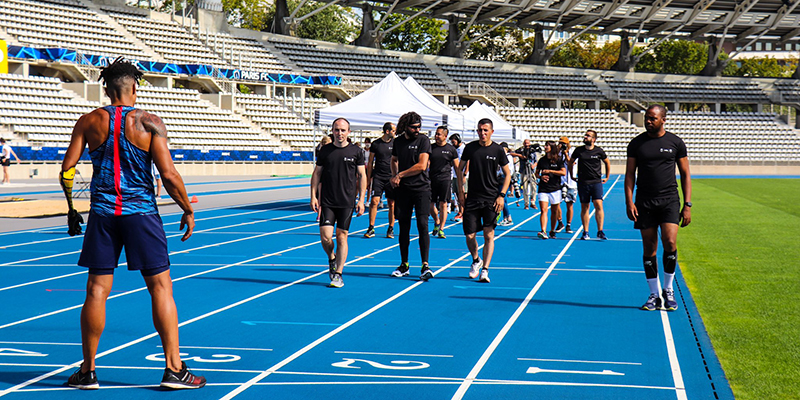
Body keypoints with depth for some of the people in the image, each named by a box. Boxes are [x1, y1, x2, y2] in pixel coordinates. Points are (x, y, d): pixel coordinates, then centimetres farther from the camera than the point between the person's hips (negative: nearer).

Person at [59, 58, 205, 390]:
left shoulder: (89, 122, 3)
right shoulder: (150, 123, -5)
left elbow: (67, 169, 2)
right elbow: (168, 175, -10)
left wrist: (71, 209, 16)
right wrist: (188, 211, 3)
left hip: (102, 213, 2)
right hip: (141, 213, -2)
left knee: (96, 291, 7)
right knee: (161, 288, 3)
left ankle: (87, 371, 12)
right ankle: (174, 369, 2)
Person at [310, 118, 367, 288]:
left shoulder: (356, 151, 2)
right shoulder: (325, 150, 6)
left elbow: (362, 176, 5)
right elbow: (317, 173, 11)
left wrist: (361, 200, -2)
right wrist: (313, 196, 2)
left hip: (347, 202, -1)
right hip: (327, 201, 1)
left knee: (342, 237, -1)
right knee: (325, 237, -7)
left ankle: (338, 274, 6)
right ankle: (331, 259, 24)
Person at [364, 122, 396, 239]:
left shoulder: (395, 143, 5)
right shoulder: (375, 144, 3)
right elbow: (370, 162, 9)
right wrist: (368, 177, 6)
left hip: (392, 177, 1)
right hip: (378, 177, -1)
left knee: (392, 204, 2)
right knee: (374, 201, -9)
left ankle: (391, 229, 12)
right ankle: (371, 229, -3)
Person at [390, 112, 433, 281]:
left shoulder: (424, 140, -4)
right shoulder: (398, 141, 10)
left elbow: (422, 166, -12)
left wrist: (400, 175, -7)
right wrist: (394, 176, 10)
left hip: (421, 188, -4)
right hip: (403, 189, 4)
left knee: (422, 225, -12)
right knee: (403, 227, 7)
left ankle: (425, 266, -13)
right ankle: (404, 265, 16)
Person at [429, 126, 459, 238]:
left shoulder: (451, 149, 2)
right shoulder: (431, 147, 7)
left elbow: (457, 167, 6)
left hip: (445, 179, -2)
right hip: (432, 179, 2)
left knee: (443, 205, -4)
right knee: (430, 205, 3)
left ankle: (441, 229, 2)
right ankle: (437, 221, 31)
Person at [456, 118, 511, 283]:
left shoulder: (498, 150, -1)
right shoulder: (470, 147, 3)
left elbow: (507, 174, 6)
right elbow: (460, 169, 12)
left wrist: (502, 195, -5)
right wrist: (461, 192, 5)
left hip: (491, 199, -1)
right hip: (472, 198, 2)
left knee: (489, 235, -6)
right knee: (470, 235, 1)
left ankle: (485, 270, -4)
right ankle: (476, 260, 28)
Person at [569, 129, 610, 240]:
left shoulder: (599, 151, 2)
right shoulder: (579, 150, 4)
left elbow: (607, 163, 17)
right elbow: (570, 162, 20)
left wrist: (607, 177, 16)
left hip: (596, 182, -1)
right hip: (583, 183, 1)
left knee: (598, 205, -11)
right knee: (584, 207, 4)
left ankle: (600, 231, -8)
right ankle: (585, 232, 9)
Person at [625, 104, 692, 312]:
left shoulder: (675, 143, 4)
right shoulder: (636, 143, 6)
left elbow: (685, 174, 8)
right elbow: (630, 173, 8)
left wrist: (687, 205, 1)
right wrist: (629, 202, -5)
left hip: (669, 199, -1)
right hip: (644, 202, 1)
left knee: (670, 243, -15)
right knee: (649, 249, 2)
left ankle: (668, 290, 3)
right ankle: (654, 295, 12)